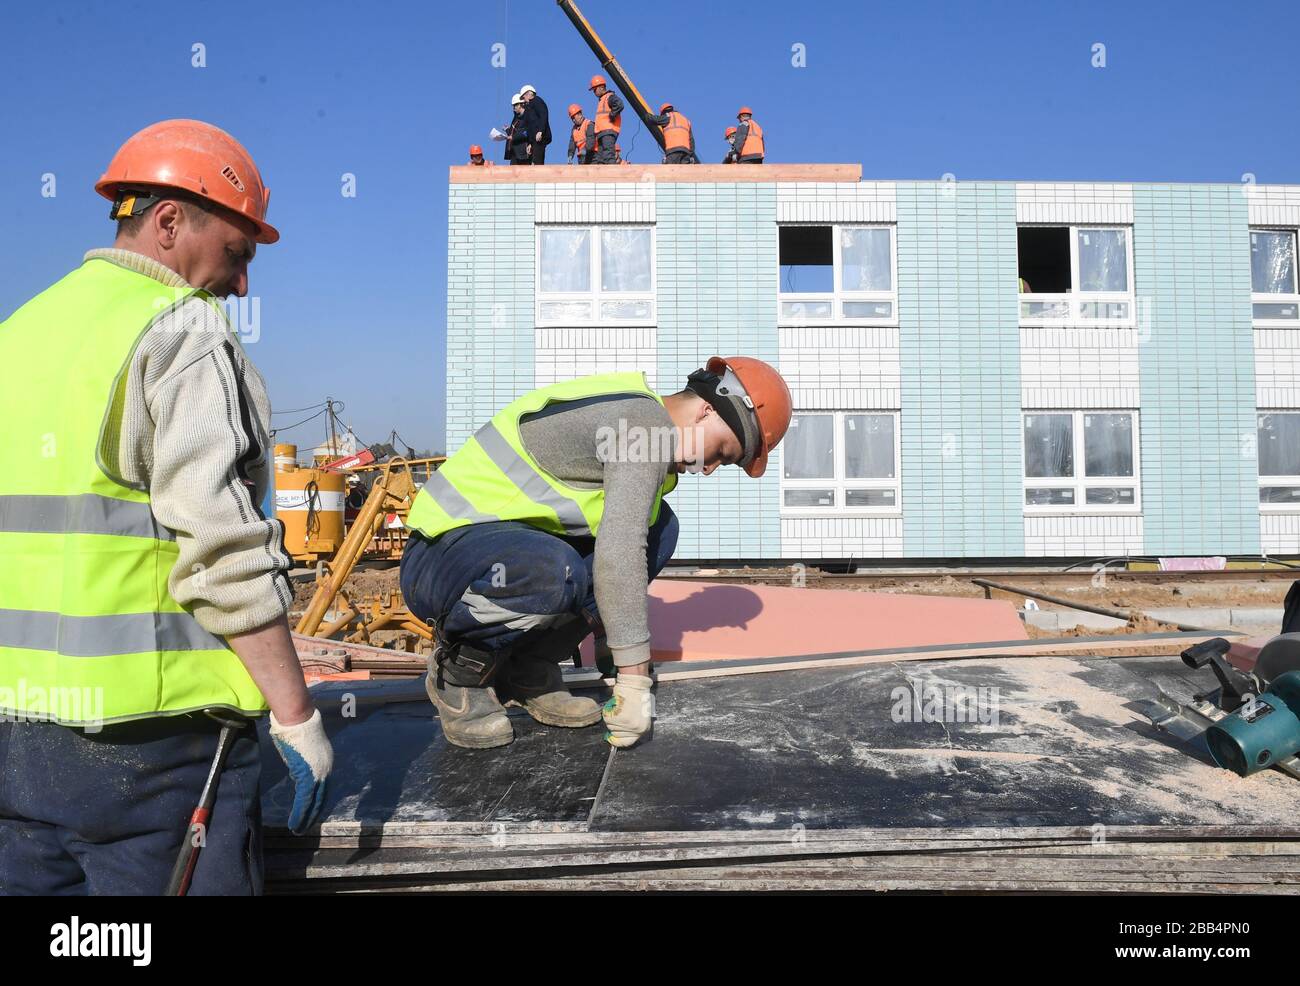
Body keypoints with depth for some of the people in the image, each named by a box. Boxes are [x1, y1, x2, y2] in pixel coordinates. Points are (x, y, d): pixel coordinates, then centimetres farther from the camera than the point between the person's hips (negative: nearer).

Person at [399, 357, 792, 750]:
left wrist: (609, 655, 15)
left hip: (512, 542, 9)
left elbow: (616, 539, 18)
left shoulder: (636, 418, 14)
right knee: (553, 574, -40)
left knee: (657, 526, 1)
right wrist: (634, 681, -22)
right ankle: (459, 671, -6)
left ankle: (528, 669, 4)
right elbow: (618, 556, -27)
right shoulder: (646, 422, -18)